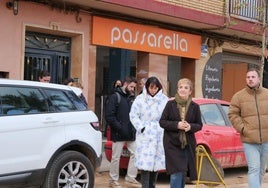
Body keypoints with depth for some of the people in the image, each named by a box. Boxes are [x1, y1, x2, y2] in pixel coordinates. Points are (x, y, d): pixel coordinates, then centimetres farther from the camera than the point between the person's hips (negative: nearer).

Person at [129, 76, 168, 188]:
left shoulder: (164, 99, 3)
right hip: (145, 136, -2)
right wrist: (141, 128, -9)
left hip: (160, 136, 3)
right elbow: (133, 115, -1)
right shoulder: (140, 99, -1)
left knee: (157, 162, 9)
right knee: (145, 162, -7)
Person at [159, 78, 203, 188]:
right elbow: (162, 122, -2)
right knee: (176, 173, -11)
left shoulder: (195, 106, 4)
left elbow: (199, 125, 9)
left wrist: (190, 127, -14)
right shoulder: (170, 104, -2)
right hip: (172, 144, -3)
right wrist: (176, 125, -17)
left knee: (183, 174, 9)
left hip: (188, 145, 3)